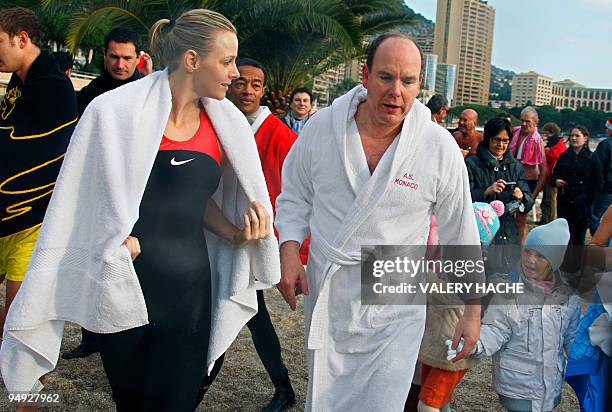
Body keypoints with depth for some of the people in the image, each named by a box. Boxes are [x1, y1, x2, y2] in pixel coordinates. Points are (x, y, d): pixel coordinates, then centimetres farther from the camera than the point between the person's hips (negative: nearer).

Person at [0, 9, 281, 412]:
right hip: (126, 290, -3)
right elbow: (78, 207, -3)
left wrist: (234, 233, 0)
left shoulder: (224, 124, 4)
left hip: (192, 289, 3)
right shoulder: (118, 112, -10)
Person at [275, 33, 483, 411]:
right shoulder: (322, 127, -8)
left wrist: (473, 312, 3)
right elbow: (295, 195, 7)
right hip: (325, 298, 2)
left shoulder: (441, 148, -12)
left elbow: (462, 235, -2)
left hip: (394, 312, -2)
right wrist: (289, 251, -9)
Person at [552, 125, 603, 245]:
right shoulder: (564, 156, 8)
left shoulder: (592, 158, 0)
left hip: (583, 205, -2)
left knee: (579, 237, 3)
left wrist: (587, 198, -11)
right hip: (564, 203, 2)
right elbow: (554, 175, 15)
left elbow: (599, 182, 0)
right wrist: (556, 181, -8)